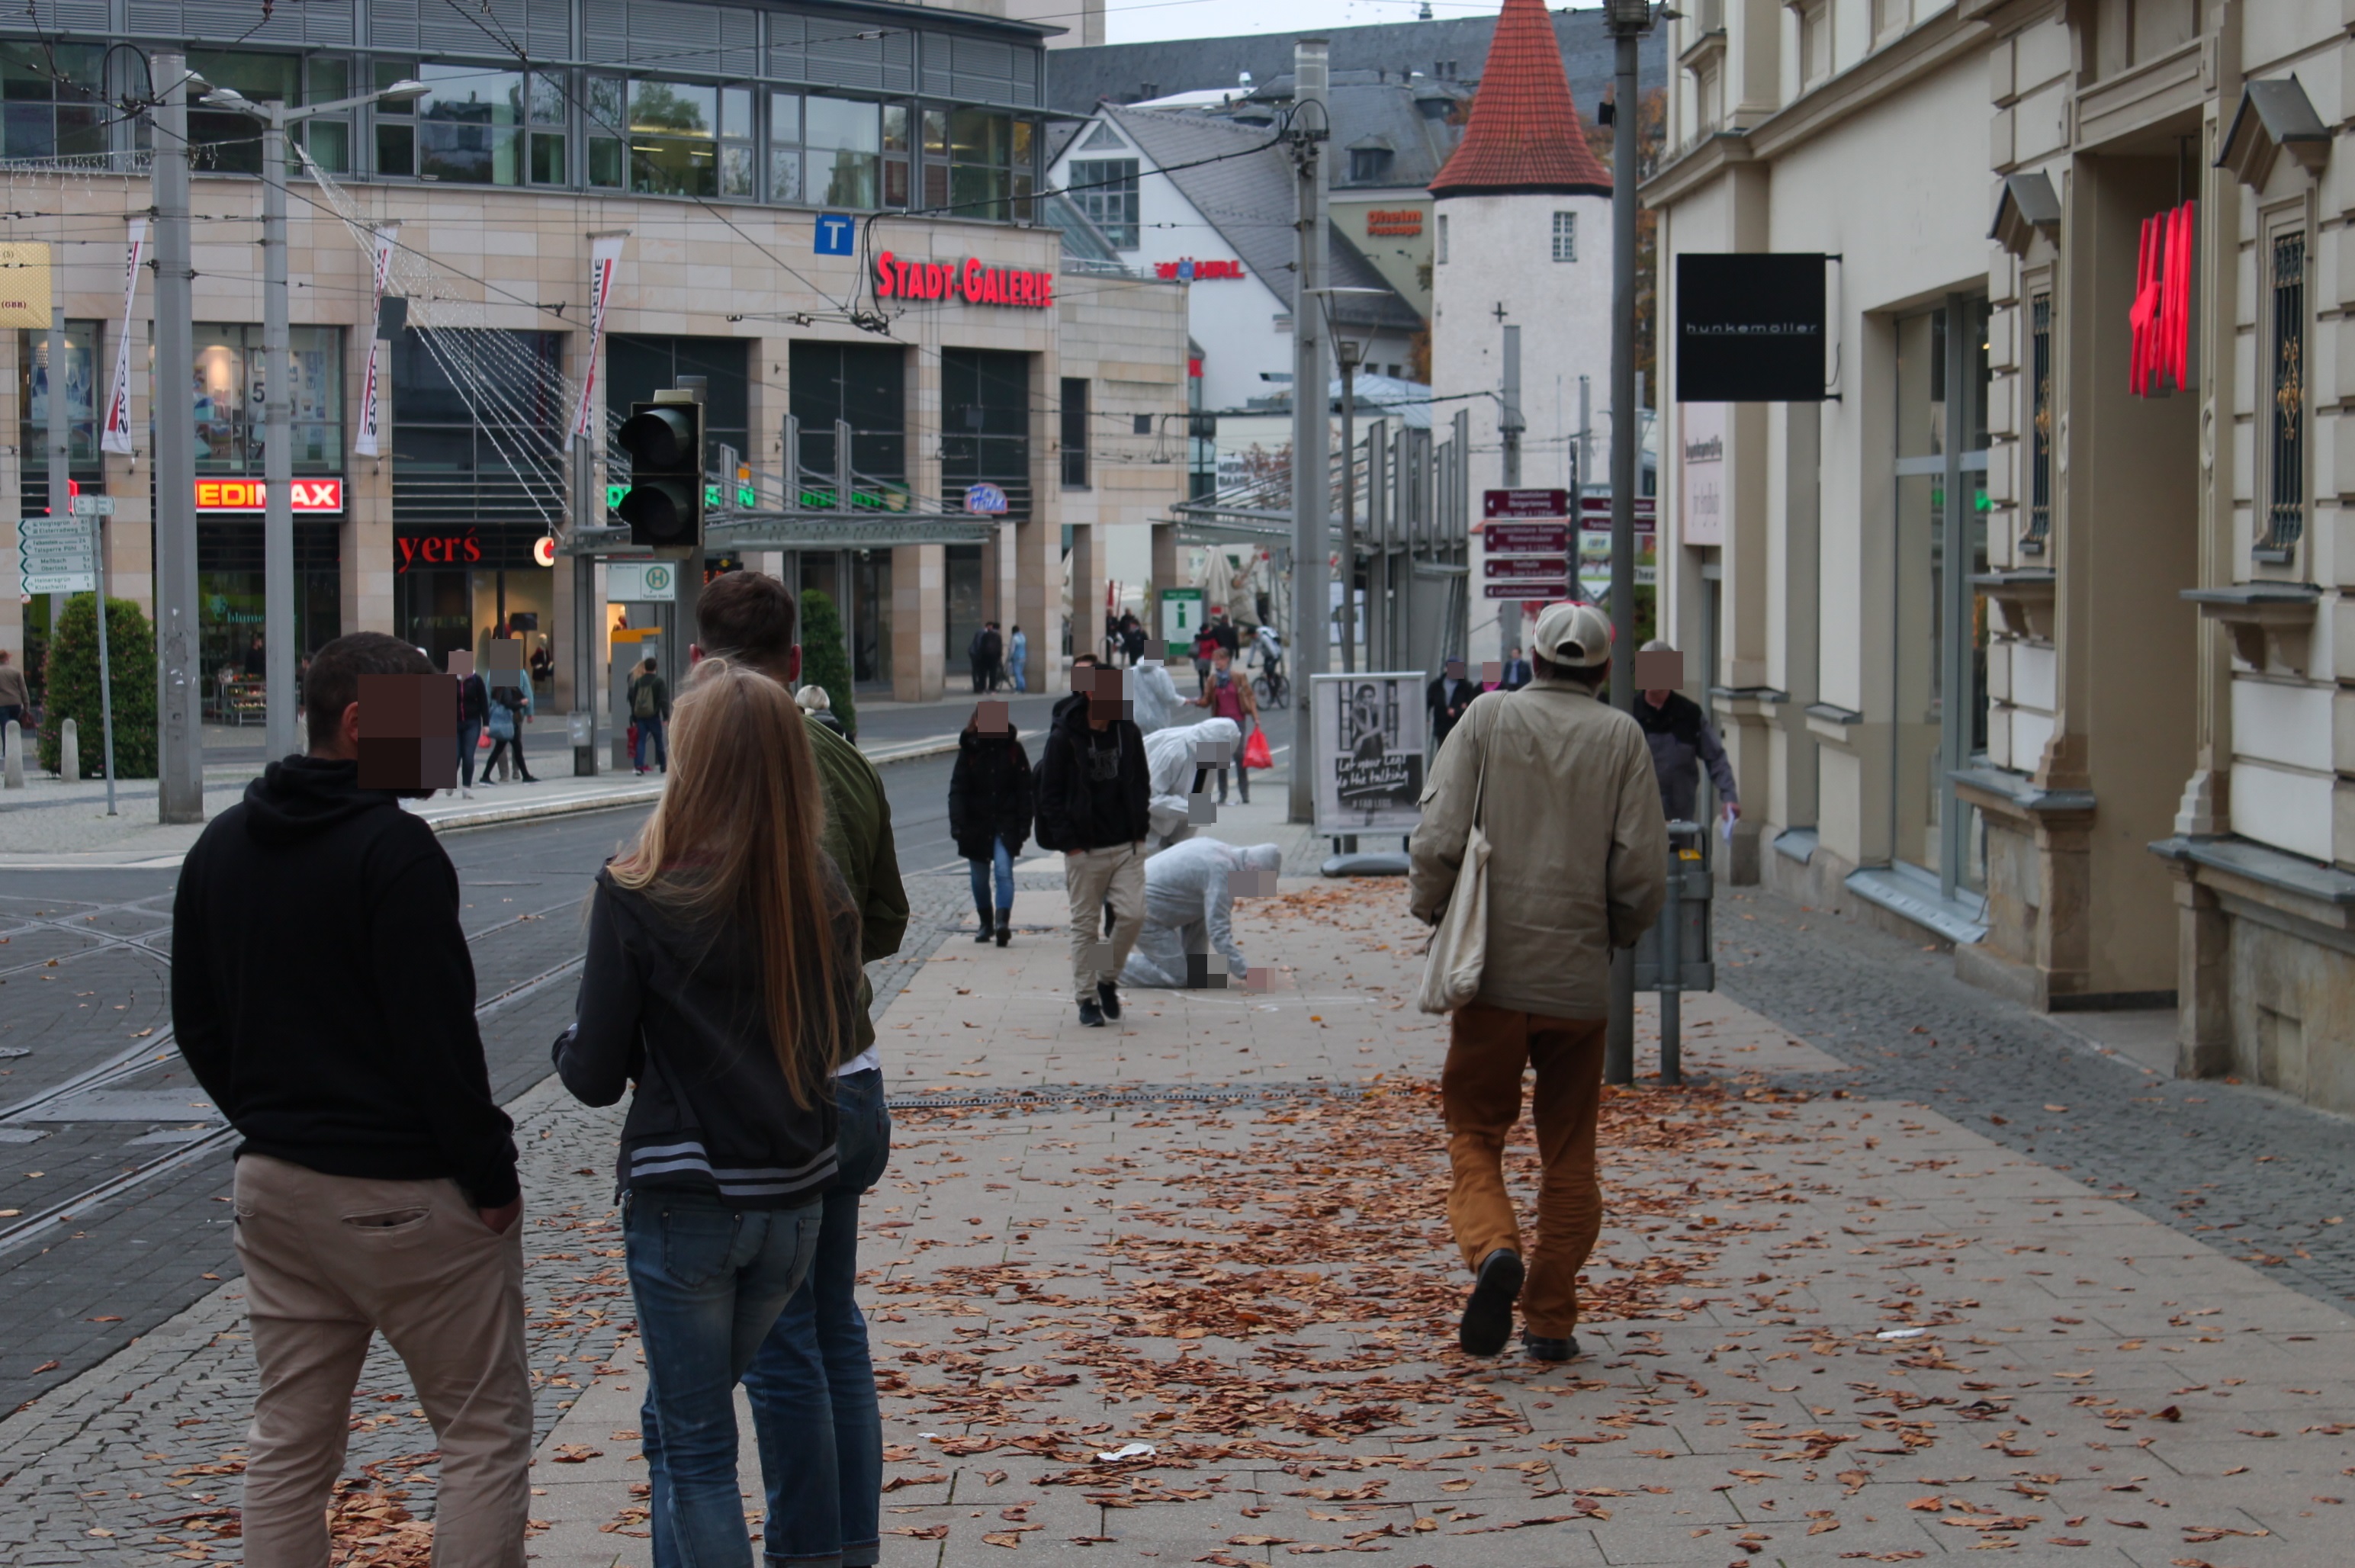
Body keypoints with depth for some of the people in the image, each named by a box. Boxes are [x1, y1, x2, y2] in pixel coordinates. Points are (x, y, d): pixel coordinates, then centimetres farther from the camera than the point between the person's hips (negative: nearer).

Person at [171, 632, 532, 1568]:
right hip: (408, 1197, -7)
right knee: (484, 1429, 2)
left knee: (288, 1443, 12)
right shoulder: (393, 848, -16)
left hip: (272, 1185, 8)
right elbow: (437, 1040, -18)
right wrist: (492, 1178, -11)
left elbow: (197, 1026, 15)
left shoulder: (221, 846, 10)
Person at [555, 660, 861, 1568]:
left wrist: (571, 1047, 12)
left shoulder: (638, 896, -14)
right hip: (796, 1197, 5)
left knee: (696, 1445, 6)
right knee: (674, 1422, 22)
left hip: (684, 1201, -5)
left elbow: (595, 1077, -9)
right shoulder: (821, 895, -1)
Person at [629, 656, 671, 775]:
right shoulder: (659, 681, -4)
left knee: (641, 741, 1)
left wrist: (634, 718, 15)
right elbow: (664, 700, -9)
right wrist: (666, 716, -7)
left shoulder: (638, 682, 8)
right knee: (658, 742, 8)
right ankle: (664, 766, 15)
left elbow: (633, 700, 11)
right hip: (653, 716, -3)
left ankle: (639, 765, -13)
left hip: (640, 716, 3)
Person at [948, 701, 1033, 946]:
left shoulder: (1013, 750, -1)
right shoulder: (969, 751, 1)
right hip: (977, 824, 2)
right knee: (980, 878, 10)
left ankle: (1002, 921, -24)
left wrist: (1024, 824, -4)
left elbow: (1024, 790, 2)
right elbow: (957, 790, -2)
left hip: (1005, 824, -2)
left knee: (1004, 871, -16)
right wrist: (958, 825, -12)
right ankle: (986, 924, 25)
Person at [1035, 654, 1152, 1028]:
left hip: (1127, 846, 4)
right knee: (1085, 926, 3)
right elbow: (1050, 796, -5)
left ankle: (1108, 979, 17)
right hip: (1085, 850, -4)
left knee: (1133, 914, -5)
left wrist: (1140, 828, 8)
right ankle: (1086, 998, 13)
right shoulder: (1063, 738, -7)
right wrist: (1068, 840, -11)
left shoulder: (1128, 731, 6)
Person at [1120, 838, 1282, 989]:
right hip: (1145, 911, -10)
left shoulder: (1219, 849, 10)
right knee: (1177, 976, -6)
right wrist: (1244, 972, -17)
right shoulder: (1223, 873, -19)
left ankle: (1194, 971, 16)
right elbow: (1219, 931, -21)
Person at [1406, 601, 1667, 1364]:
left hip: (1492, 970, -1)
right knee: (1569, 1155, 12)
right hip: (1579, 978, 1)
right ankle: (1550, 1322, 12)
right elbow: (1643, 874, -5)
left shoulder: (1489, 716, -1)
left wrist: (1430, 906, 11)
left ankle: (1493, 1249, -17)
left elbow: (1437, 841, -8)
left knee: (1475, 1134, 10)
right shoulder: (1621, 736, 0)